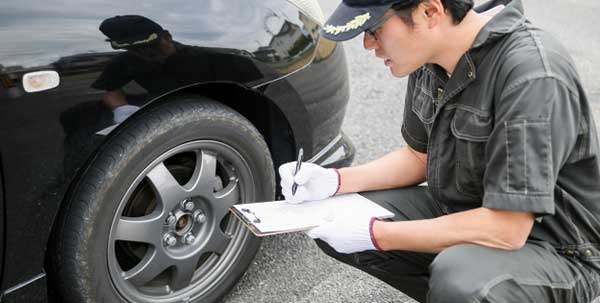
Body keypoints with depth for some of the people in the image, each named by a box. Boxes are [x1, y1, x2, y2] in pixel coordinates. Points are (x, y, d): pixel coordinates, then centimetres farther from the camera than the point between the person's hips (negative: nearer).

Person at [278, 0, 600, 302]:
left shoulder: (533, 77, -28)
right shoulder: (431, 56, -3)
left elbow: (506, 230, -28)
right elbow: (418, 156, 10)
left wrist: (375, 234, -23)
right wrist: (335, 180, -5)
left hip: (556, 250, -7)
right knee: (330, 220, -1)